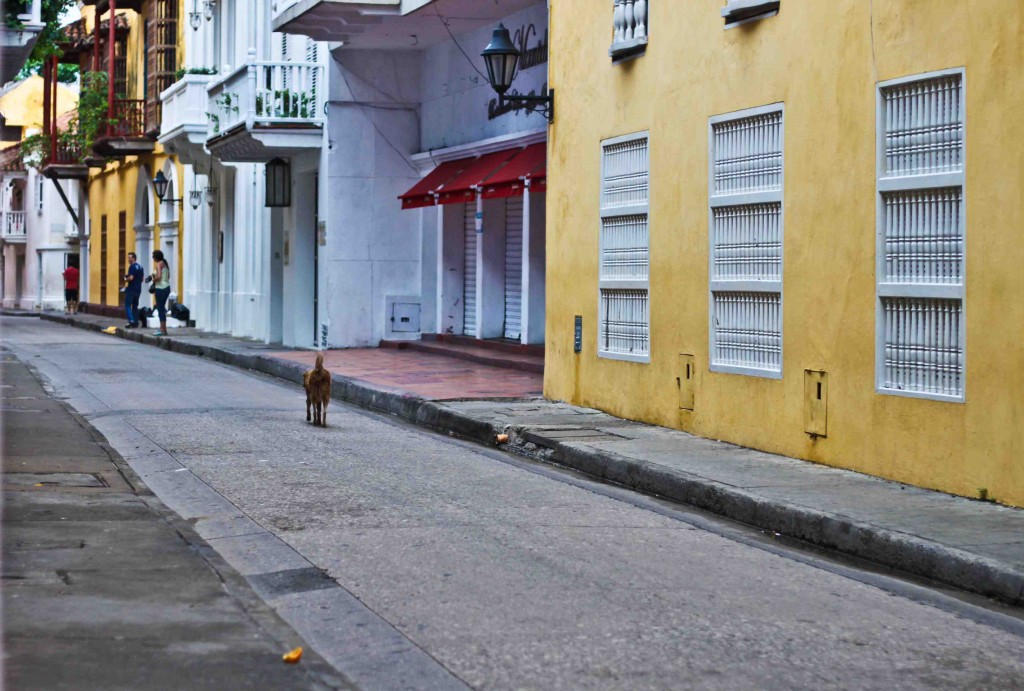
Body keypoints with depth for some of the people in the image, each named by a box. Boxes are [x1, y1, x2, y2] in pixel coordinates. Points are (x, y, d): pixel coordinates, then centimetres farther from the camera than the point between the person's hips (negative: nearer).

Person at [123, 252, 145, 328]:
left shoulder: (132, 267, -13)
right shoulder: (140, 267, 13)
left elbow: (131, 278, -22)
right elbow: (142, 278, 18)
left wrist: (126, 280, -4)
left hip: (131, 289, -8)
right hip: (138, 289, 8)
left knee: (128, 306, -4)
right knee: (135, 306, 12)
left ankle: (131, 321, -17)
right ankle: (136, 323, 8)